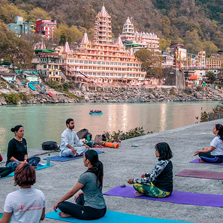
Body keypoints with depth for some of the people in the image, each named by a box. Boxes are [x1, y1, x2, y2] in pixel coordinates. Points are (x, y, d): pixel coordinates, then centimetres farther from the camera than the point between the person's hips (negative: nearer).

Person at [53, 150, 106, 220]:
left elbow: (72, 192, -7)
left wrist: (58, 202, 7)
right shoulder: (98, 172, 6)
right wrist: (79, 193, 35)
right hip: (102, 210, 8)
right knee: (81, 196, 33)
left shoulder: (86, 176, -18)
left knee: (61, 204, 1)